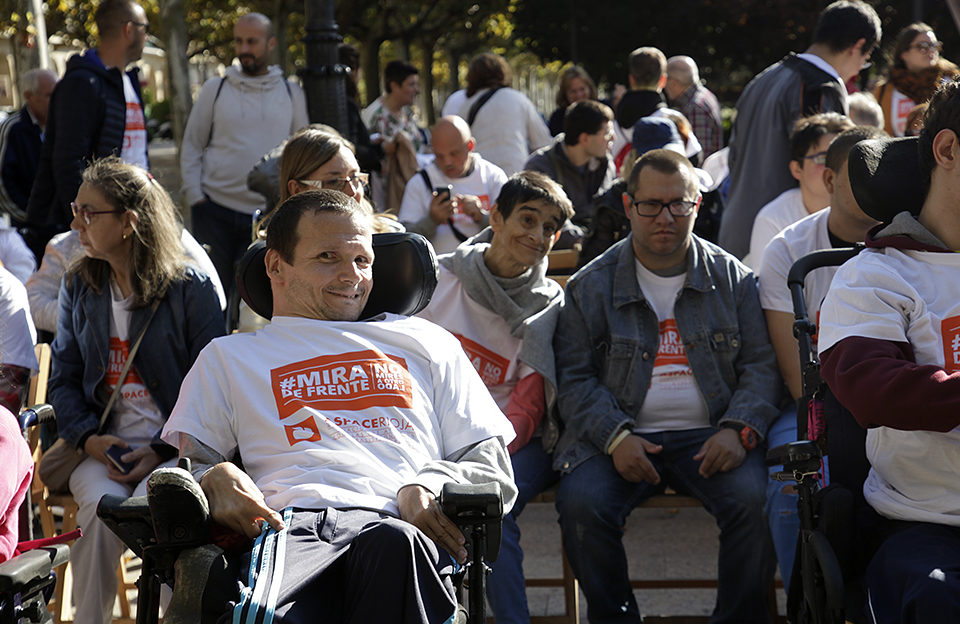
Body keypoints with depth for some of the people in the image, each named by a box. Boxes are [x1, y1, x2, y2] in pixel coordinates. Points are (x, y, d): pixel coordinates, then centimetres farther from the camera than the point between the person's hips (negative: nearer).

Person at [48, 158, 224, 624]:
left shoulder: (191, 291, -1)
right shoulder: (78, 288, 13)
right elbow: (64, 378, 12)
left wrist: (160, 451, -16)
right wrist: (89, 439, -8)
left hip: (175, 444, -3)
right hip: (102, 444, 3)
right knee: (103, 505, -29)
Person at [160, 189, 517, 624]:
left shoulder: (424, 343, 33)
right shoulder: (228, 357, 32)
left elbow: (491, 464, 25)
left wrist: (429, 486, 1)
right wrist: (214, 480, -4)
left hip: (392, 520, 3)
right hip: (286, 525, -3)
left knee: (394, 543, -42)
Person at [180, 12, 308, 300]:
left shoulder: (291, 93, 8)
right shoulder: (215, 89, 4)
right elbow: (191, 147, 7)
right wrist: (194, 197, -3)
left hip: (267, 215, 1)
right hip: (215, 212, -1)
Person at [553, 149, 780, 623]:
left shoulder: (732, 277, 11)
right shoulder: (592, 286, 9)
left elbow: (761, 365, 8)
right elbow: (574, 378, 4)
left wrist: (738, 430, -12)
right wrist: (615, 437, -13)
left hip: (710, 436, 0)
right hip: (620, 437, 0)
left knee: (755, 501, -29)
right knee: (581, 504, -29)